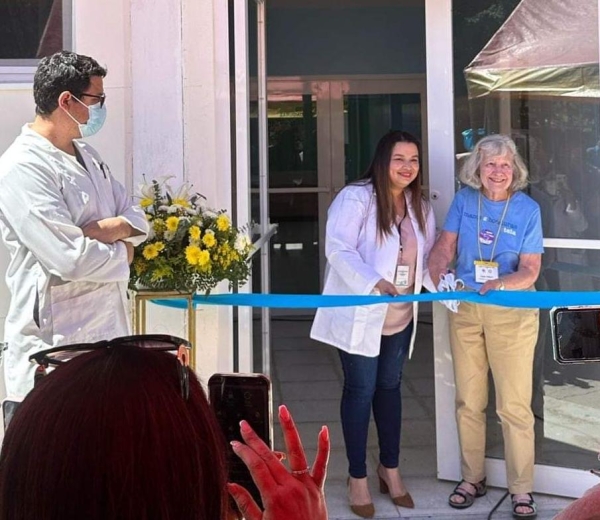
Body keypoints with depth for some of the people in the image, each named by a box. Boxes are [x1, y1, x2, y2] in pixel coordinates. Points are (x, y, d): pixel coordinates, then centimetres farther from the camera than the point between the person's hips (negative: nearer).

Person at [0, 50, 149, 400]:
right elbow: (71, 259, -22)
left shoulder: (87, 156, 14)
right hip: (54, 345, -8)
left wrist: (98, 231, -10)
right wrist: (122, 252, -3)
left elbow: (138, 220, 11)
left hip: (109, 332, 8)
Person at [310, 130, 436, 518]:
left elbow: (428, 256, 9)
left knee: (390, 388, 17)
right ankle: (358, 478, 17)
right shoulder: (355, 198, -14)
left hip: (400, 316, 6)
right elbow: (338, 249, -24)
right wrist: (374, 283, -38)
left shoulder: (420, 207, 8)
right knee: (361, 390, 2)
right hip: (359, 315, -6)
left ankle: (390, 468, 32)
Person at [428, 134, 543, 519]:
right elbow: (445, 248, -1)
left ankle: (522, 489, 13)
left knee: (514, 405, -1)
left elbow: (530, 271, -8)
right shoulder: (464, 200, 1)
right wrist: (436, 277, -21)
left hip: (511, 311, -3)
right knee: (468, 401, 12)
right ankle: (473, 478, 28)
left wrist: (500, 285, -28)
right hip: (465, 309, 3)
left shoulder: (527, 209, -6)